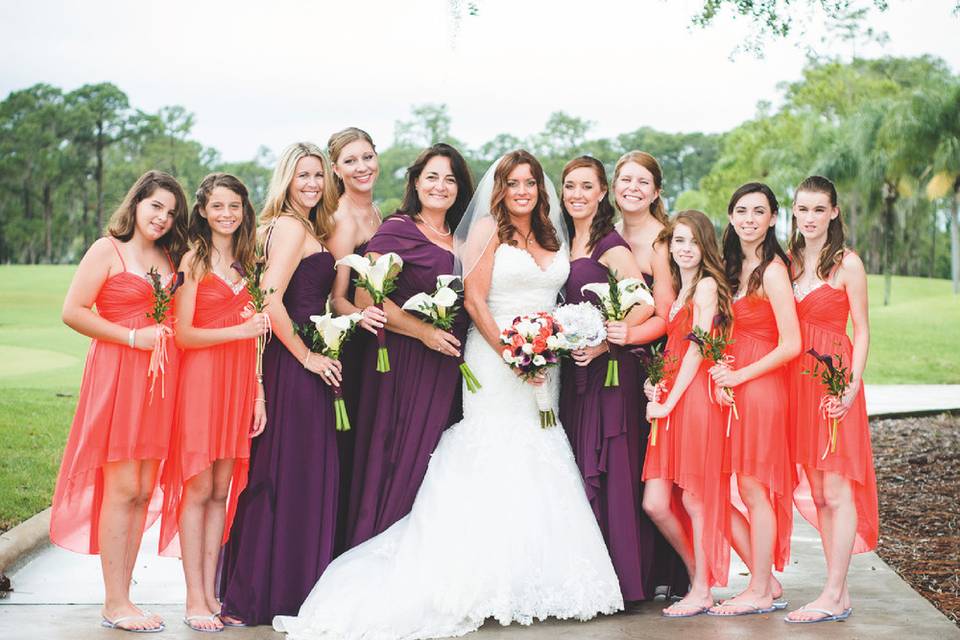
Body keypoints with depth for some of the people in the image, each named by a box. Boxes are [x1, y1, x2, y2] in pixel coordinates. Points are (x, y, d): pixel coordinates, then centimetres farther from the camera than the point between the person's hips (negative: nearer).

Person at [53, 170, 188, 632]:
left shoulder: (170, 258, 18)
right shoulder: (107, 250, -1)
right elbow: (72, 312, -9)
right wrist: (132, 337, -12)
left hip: (158, 378, 6)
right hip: (117, 373, -6)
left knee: (144, 491, 5)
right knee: (122, 488, -7)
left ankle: (120, 597, 12)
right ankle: (115, 604, -2)